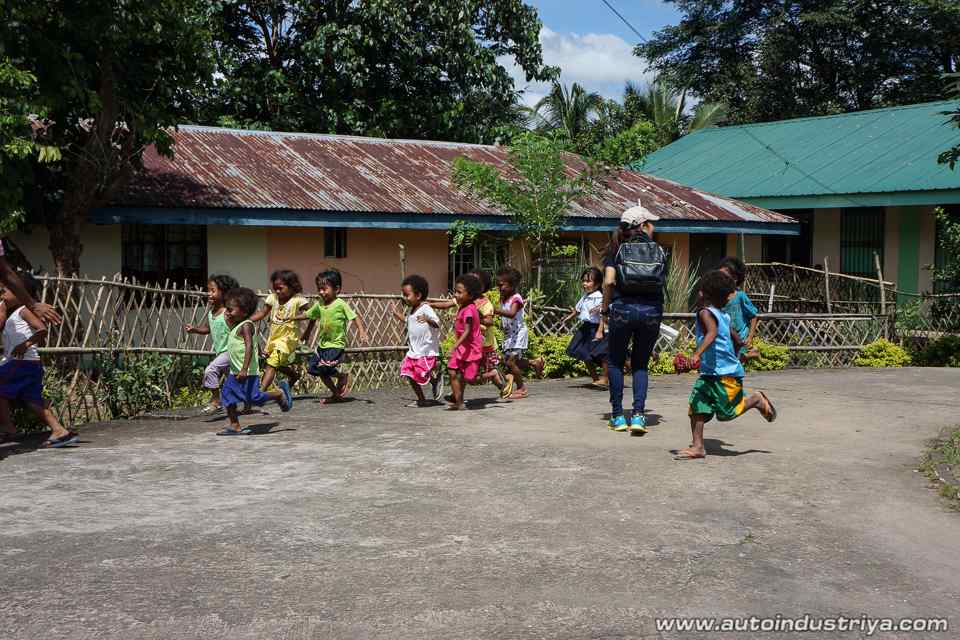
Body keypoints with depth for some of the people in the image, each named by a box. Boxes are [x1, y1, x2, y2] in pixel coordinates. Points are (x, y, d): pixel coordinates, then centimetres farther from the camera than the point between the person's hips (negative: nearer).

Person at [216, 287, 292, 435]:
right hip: (235, 372, 10)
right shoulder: (236, 326, 14)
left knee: (254, 398, -9)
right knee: (227, 397, 6)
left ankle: (280, 393, 13)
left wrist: (244, 369, -33)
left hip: (248, 372, -10)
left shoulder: (245, 326, -17)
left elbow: (249, 347, -27)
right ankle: (235, 426, 12)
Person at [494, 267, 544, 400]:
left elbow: (511, 314, -36)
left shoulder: (516, 298, -16)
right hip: (508, 334, 8)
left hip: (518, 333, -8)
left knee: (511, 361, -13)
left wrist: (498, 311, -50)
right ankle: (534, 362, 31)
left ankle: (521, 388, 1)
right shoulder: (502, 299, 9)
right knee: (509, 361, 10)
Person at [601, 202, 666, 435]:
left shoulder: (617, 250, 5)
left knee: (615, 362, 15)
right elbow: (661, 282, 6)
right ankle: (638, 415, -1)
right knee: (640, 365, 14)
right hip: (652, 310, 1)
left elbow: (609, 282, -7)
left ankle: (618, 416, 13)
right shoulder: (658, 250, 10)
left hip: (624, 308, -1)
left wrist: (605, 310, 2)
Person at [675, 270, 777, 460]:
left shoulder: (705, 313, -11)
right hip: (709, 373, 9)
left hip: (726, 374, -9)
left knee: (727, 412, -1)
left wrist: (697, 353, -41)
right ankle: (697, 447, -3)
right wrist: (733, 358, 39)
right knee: (696, 406, -1)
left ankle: (756, 400, 18)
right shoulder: (723, 315, 15)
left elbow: (712, 333, -30)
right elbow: (738, 341, 22)